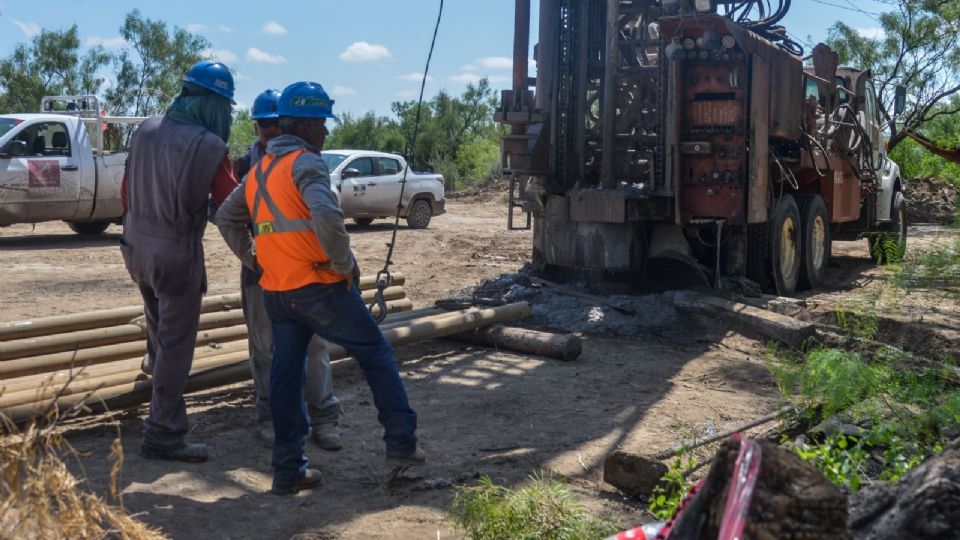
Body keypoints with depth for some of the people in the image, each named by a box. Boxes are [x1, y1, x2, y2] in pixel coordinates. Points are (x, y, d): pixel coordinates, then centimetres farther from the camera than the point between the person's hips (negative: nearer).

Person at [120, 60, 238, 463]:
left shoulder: (146, 131, 1)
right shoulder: (208, 145, -17)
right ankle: (163, 434, 5)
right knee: (175, 344, 2)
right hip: (177, 252, -7)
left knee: (159, 333, 27)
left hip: (137, 245, 7)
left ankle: (163, 403, 49)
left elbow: (127, 192, 10)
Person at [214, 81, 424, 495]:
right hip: (319, 286, -8)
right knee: (376, 355, 6)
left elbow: (226, 218, 25)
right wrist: (344, 263, -16)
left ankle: (287, 470, 15)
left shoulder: (259, 170, 16)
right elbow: (327, 216, -29)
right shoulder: (306, 162, -12)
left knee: (285, 375, 11)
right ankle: (401, 443, 10)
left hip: (275, 291, 8)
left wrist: (252, 259, 21)